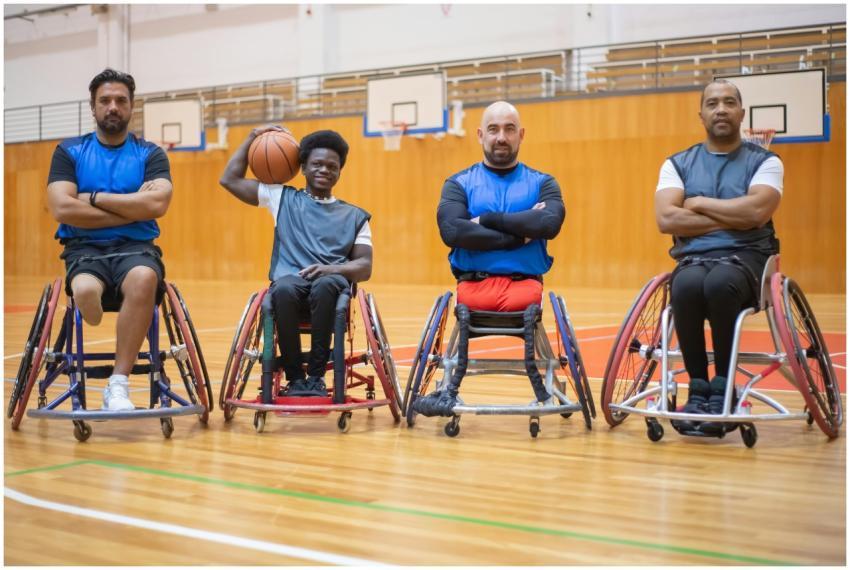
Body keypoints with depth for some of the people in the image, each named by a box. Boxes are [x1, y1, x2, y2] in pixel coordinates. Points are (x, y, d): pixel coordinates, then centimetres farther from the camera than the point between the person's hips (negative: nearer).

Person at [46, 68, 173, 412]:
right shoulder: (69, 152, 10)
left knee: (144, 279, -37)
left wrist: (95, 198, -6)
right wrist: (132, 208, -7)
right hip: (84, 248, 0)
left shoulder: (151, 155, 10)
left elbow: (156, 204, -10)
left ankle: (118, 384, -30)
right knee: (85, 290, -37)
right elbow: (62, 209, -7)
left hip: (136, 247, 0)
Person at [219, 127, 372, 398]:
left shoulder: (354, 216, 21)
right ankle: (294, 378, -23)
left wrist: (331, 269, -11)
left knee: (325, 284, -38)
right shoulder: (282, 198, 22)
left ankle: (316, 376, -28)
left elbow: (364, 267, 9)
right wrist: (252, 137, 20)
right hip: (290, 282, 0)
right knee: (285, 288, -38)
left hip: (332, 287, 0)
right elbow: (230, 180, 21)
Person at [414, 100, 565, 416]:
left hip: (524, 283, 1)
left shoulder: (542, 183, 16)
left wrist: (487, 219, -6)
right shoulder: (459, 183, 14)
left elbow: (550, 223, -7)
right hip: (473, 284, 0)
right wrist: (519, 236, -7)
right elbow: (452, 231, -7)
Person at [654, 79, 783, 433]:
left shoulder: (764, 162, 8)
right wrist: (731, 217, -8)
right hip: (693, 259, 1)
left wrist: (699, 204, -3)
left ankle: (722, 386, -19)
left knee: (720, 283, -37)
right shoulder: (677, 164, 12)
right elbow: (666, 219, -5)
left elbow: (757, 211, -12)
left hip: (746, 258, -1)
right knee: (687, 286, -35)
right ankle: (697, 386, -19)